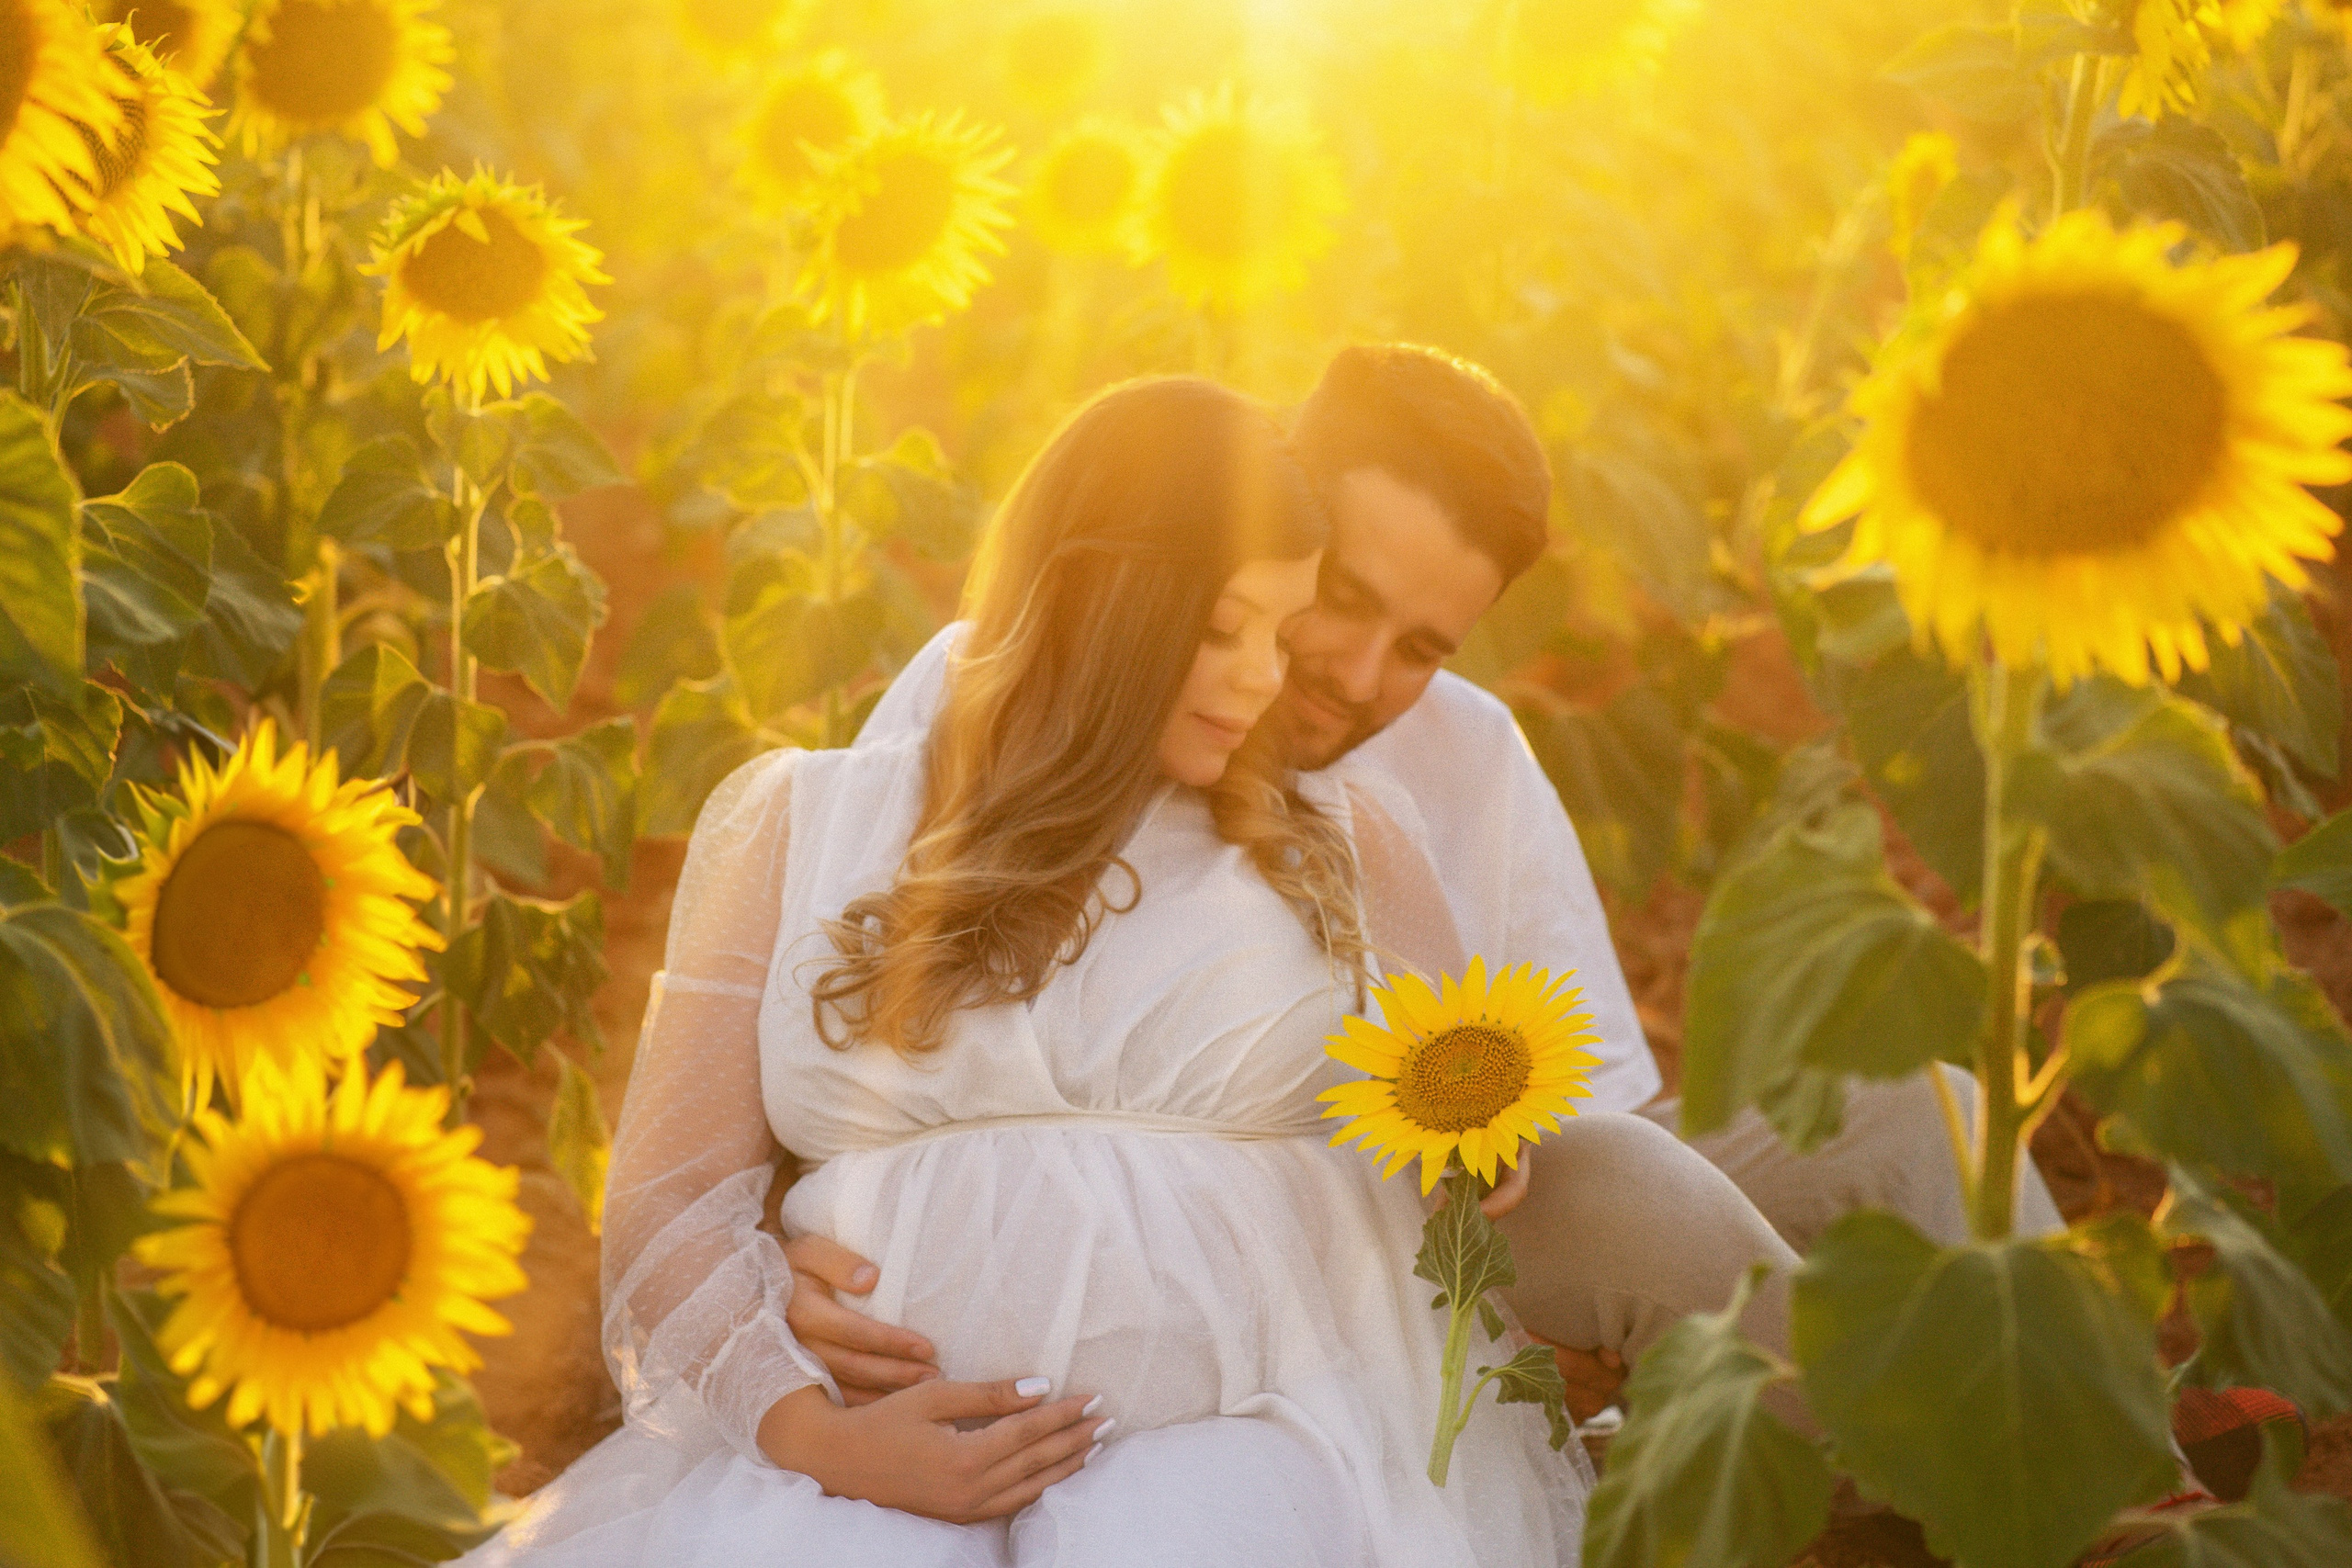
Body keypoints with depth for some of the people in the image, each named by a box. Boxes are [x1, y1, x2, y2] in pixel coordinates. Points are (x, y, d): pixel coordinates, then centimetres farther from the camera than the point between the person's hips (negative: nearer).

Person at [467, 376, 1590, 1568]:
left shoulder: (1337, 854, 18)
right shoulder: (793, 824, 14)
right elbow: (668, 1200, 8)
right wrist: (820, 1435, -8)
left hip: (1236, 1438, 0)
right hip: (876, 1457, 0)